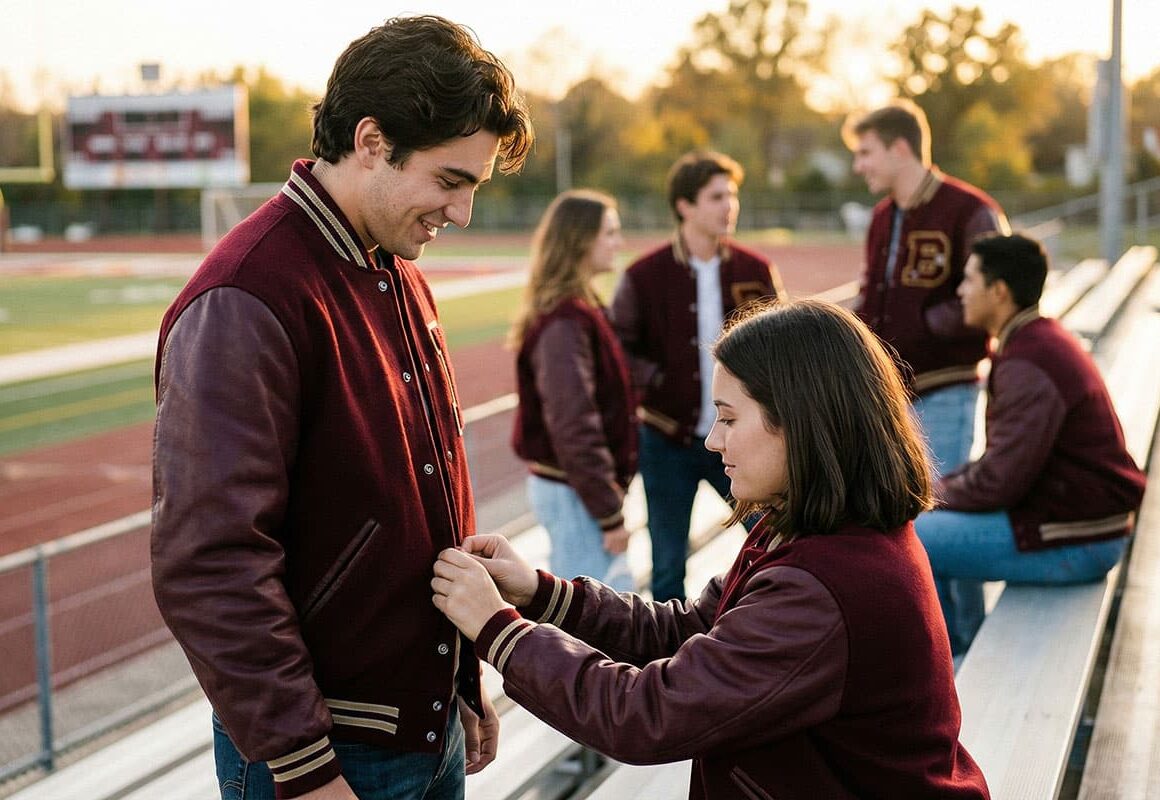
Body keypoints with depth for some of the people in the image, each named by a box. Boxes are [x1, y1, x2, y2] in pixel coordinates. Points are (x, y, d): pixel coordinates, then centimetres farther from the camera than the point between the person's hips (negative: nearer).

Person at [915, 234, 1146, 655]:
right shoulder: (1044, 340, 11)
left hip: (1073, 541, -11)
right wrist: (941, 486, 8)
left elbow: (1001, 482, -24)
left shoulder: (1027, 367, -23)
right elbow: (1008, 456, 17)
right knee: (940, 519, 28)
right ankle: (966, 649, 34)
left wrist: (934, 494, -6)